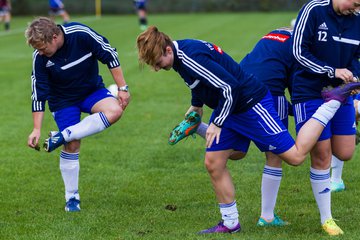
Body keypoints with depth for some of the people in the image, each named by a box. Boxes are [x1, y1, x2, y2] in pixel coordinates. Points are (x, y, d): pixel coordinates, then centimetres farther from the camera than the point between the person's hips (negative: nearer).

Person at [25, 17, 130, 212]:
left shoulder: (82, 34, -28)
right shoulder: (39, 58, -22)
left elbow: (110, 55, -16)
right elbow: (39, 94, -15)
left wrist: (122, 88, -13)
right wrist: (37, 129, -18)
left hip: (92, 89, 0)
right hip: (63, 101, 0)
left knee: (114, 111, -29)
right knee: (71, 146, -5)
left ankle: (63, 136, -22)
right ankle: (72, 198, 12)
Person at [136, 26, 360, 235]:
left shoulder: (191, 57, -29)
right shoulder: (180, 55, 2)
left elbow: (229, 87, -30)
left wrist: (217, 123, -20)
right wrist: (196, 106, 28)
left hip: (251, 104, -10)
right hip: (229, 107, 10)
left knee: (295, 155, -9)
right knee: (214, 163, 5)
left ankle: (334, 101, 3)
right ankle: (230, 223, 17)